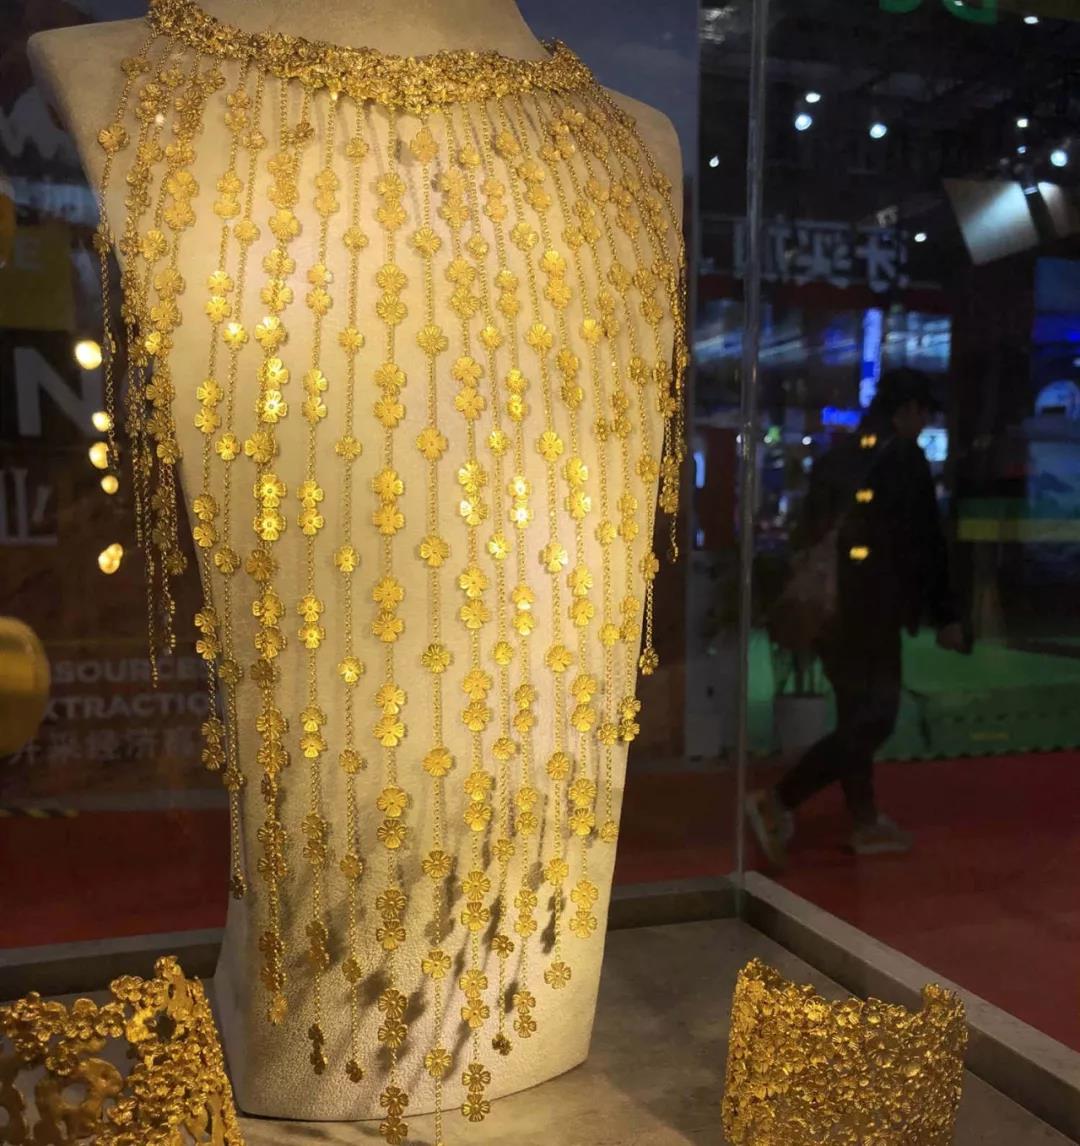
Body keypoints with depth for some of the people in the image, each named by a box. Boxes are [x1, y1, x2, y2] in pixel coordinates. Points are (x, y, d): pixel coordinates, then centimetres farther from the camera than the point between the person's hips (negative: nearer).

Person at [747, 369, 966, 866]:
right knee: (873, 719, -3)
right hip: (870, 608, -8)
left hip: (829, 606, 8)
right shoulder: (903, 457, -8)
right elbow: (924, 542, -10)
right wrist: (945, 616, -4)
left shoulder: (836, 457, 13)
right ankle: (778, 802, -11)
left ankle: (866, 822, 23)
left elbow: (810, 533, 15)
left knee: (856, 715, 15)